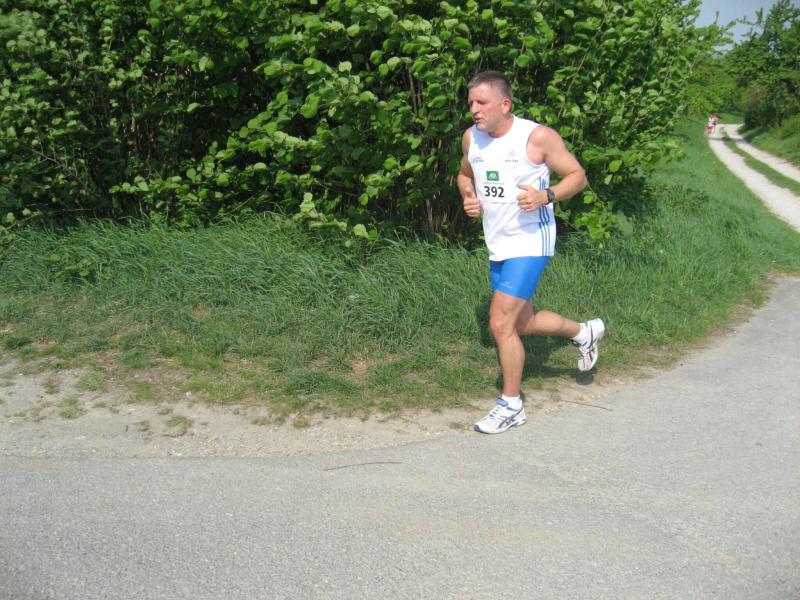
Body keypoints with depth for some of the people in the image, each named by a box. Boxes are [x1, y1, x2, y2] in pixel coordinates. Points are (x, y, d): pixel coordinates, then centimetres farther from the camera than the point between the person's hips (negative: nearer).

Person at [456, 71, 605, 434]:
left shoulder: (538, 137, -15)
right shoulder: (471, 137, 2)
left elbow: (577, 176, -7)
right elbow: (464, 174, 21)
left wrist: (545, 196, -25)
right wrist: (467, 198, -1)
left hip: (530, 242, -7)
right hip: (498, 245, 8)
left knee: (500, 323, -13)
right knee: (523, 323, 19)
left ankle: (511, 406, 5)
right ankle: (584, 332, 46)